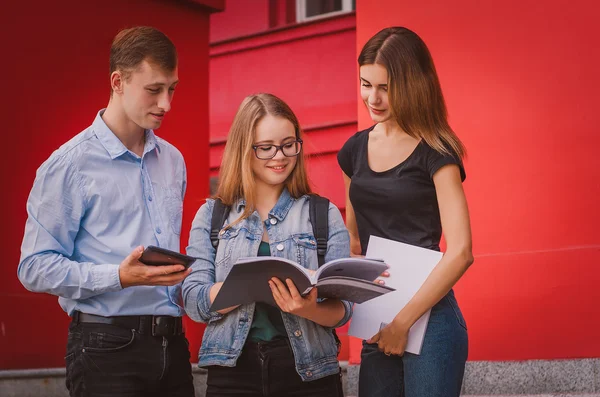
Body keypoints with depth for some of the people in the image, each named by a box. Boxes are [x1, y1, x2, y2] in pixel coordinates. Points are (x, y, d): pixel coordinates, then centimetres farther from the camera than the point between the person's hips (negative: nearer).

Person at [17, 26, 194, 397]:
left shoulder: (173, 160, 14)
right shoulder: (69, 165, -7)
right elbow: (36, 267, -11)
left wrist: (187, 281, 4)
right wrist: (120, 278, -21)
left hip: (171, 343, 6)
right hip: (107, 348, -6)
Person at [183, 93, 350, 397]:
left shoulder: (324, 215, 4)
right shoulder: (211, 215, 5)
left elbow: (342, 309, -1)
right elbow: (195, 303, -5)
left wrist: (310, 309, -23)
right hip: (233, 370, 0)